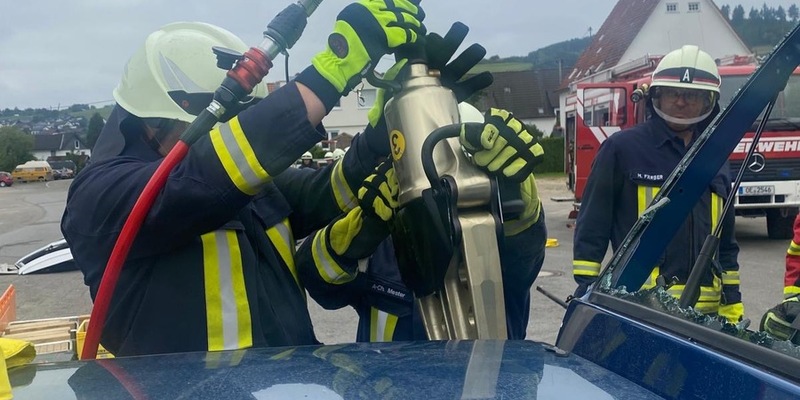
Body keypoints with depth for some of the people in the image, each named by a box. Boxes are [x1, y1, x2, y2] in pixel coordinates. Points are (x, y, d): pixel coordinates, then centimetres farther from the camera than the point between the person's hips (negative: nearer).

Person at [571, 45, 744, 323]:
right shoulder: (622, 148, -1)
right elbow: (591, 228, -2)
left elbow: (725, 245, 21)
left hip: (705, 311, 5)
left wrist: (733, 310, 17)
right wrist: (586, 293, -9)